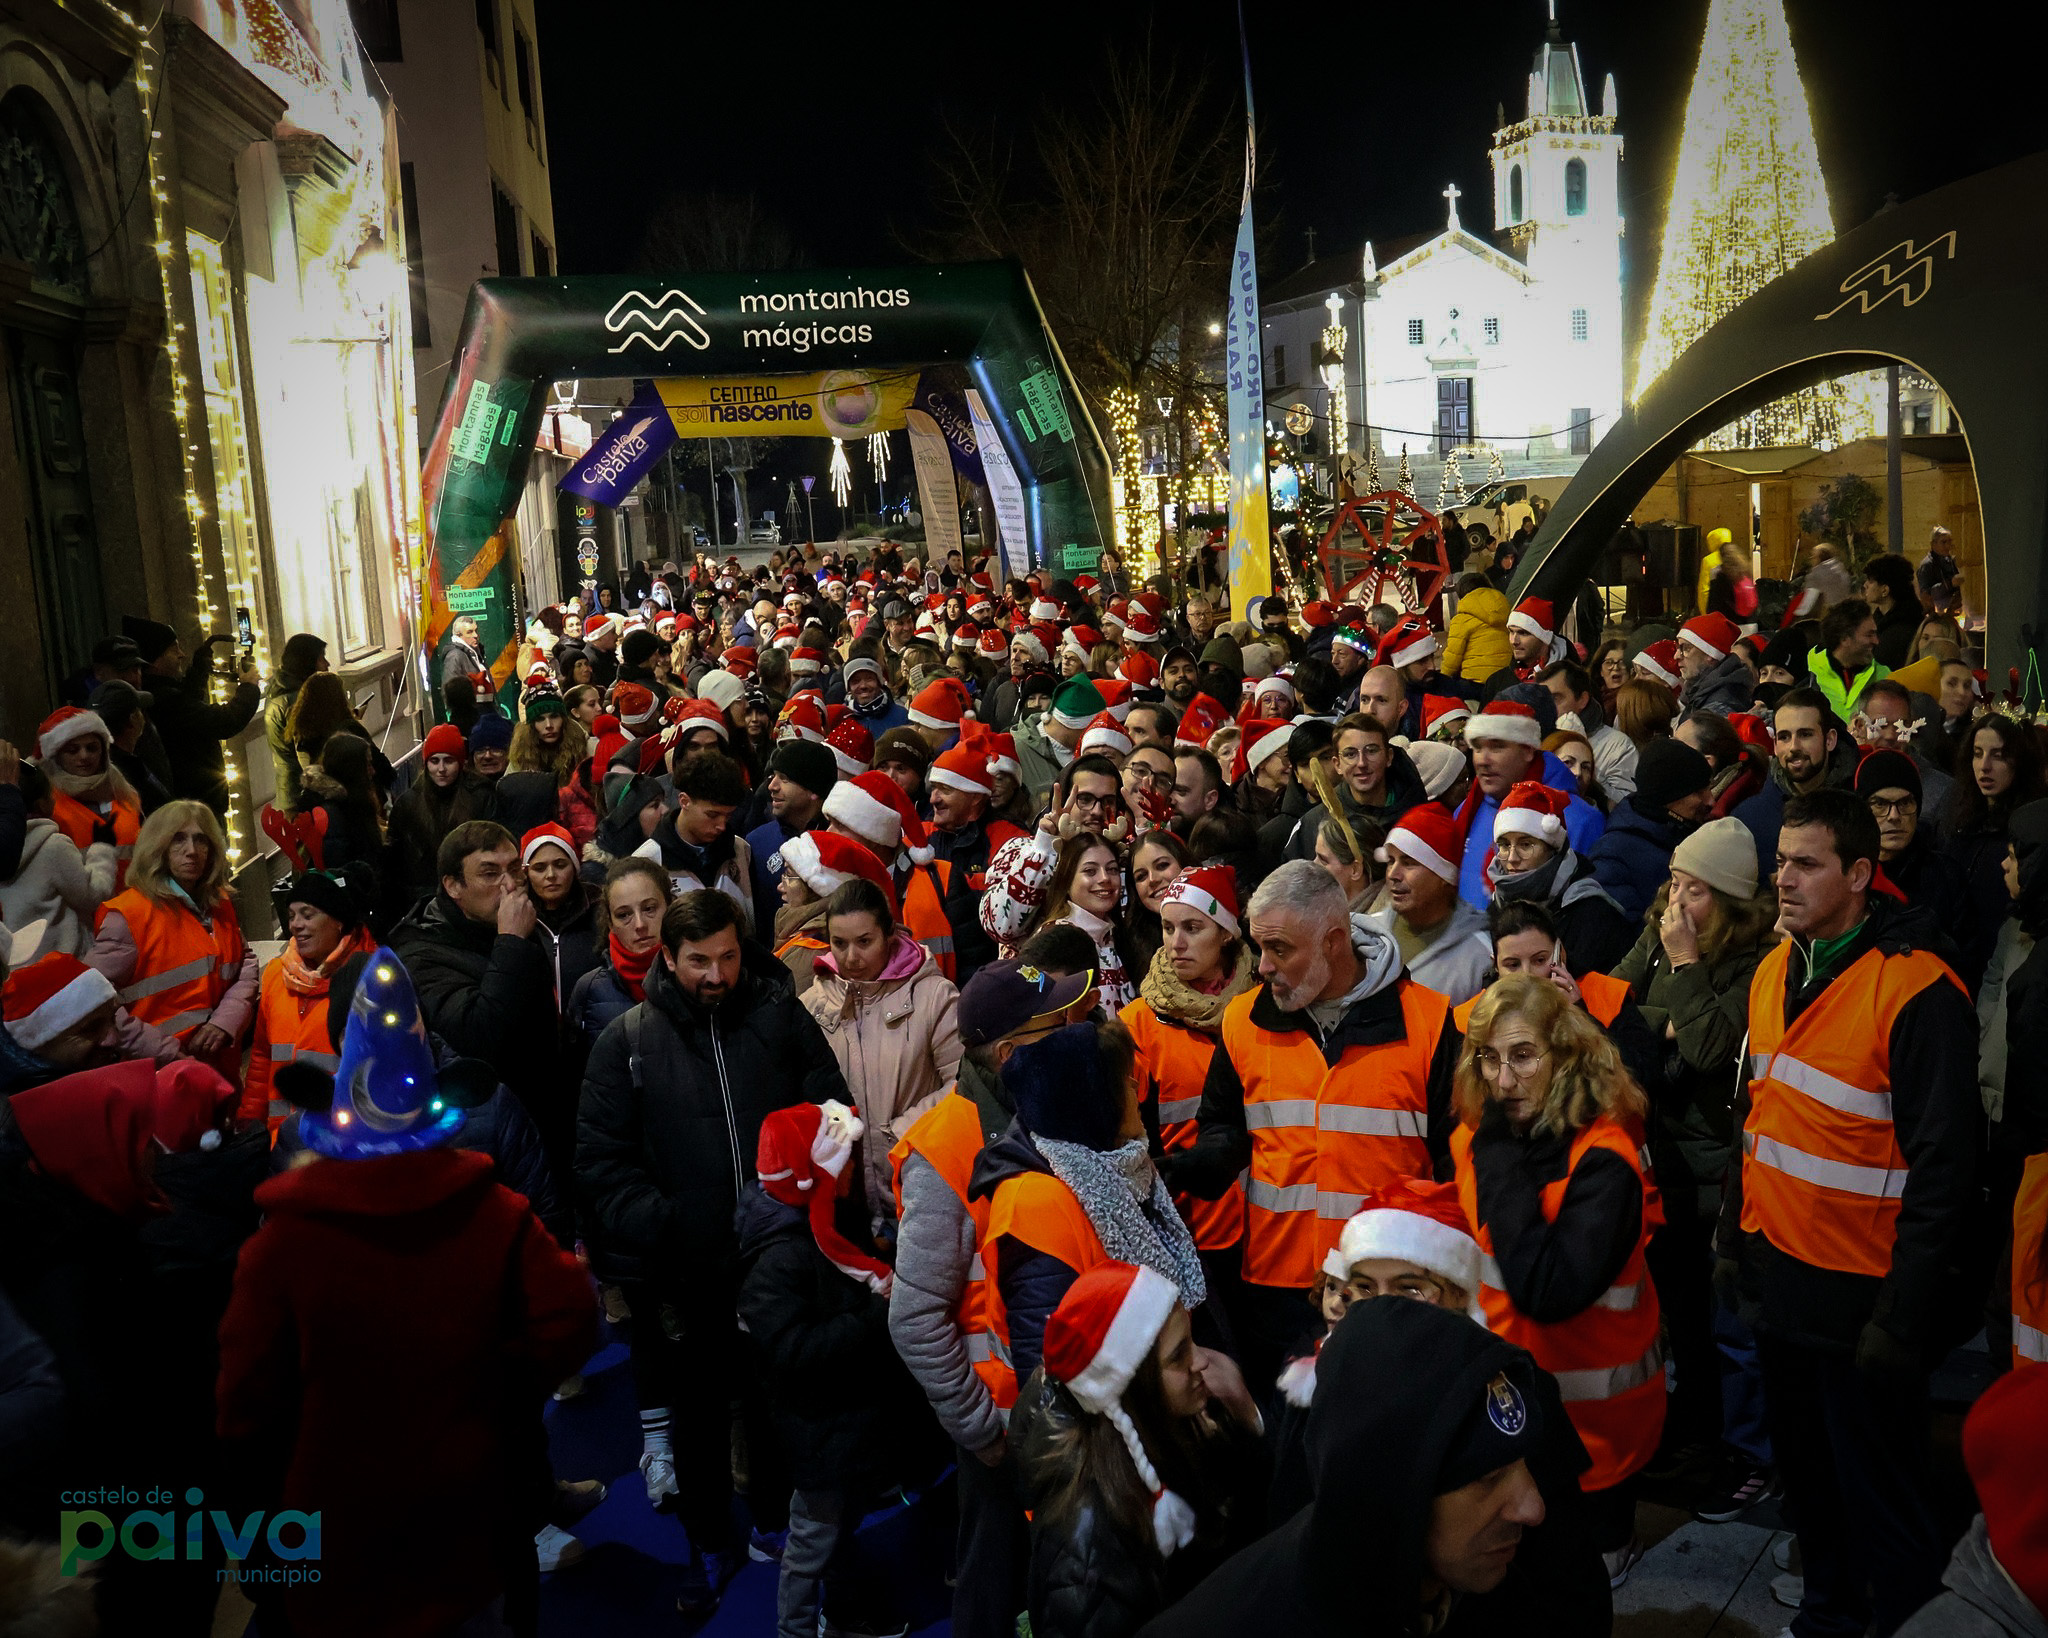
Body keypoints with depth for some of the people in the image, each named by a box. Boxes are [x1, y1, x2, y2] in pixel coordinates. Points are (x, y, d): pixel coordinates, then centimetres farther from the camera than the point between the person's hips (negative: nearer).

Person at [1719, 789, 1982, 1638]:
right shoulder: (1775, 971, 4)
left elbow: (1943, 1166, -19)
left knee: (1878, 1495, 9)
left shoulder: (1918, 991, -20)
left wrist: (1905, 1314, -16)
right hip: (1778, 1273, 7)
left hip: (1861, 1294, -7)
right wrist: (1732, 1234, 14)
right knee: (1805, 1470, 23)